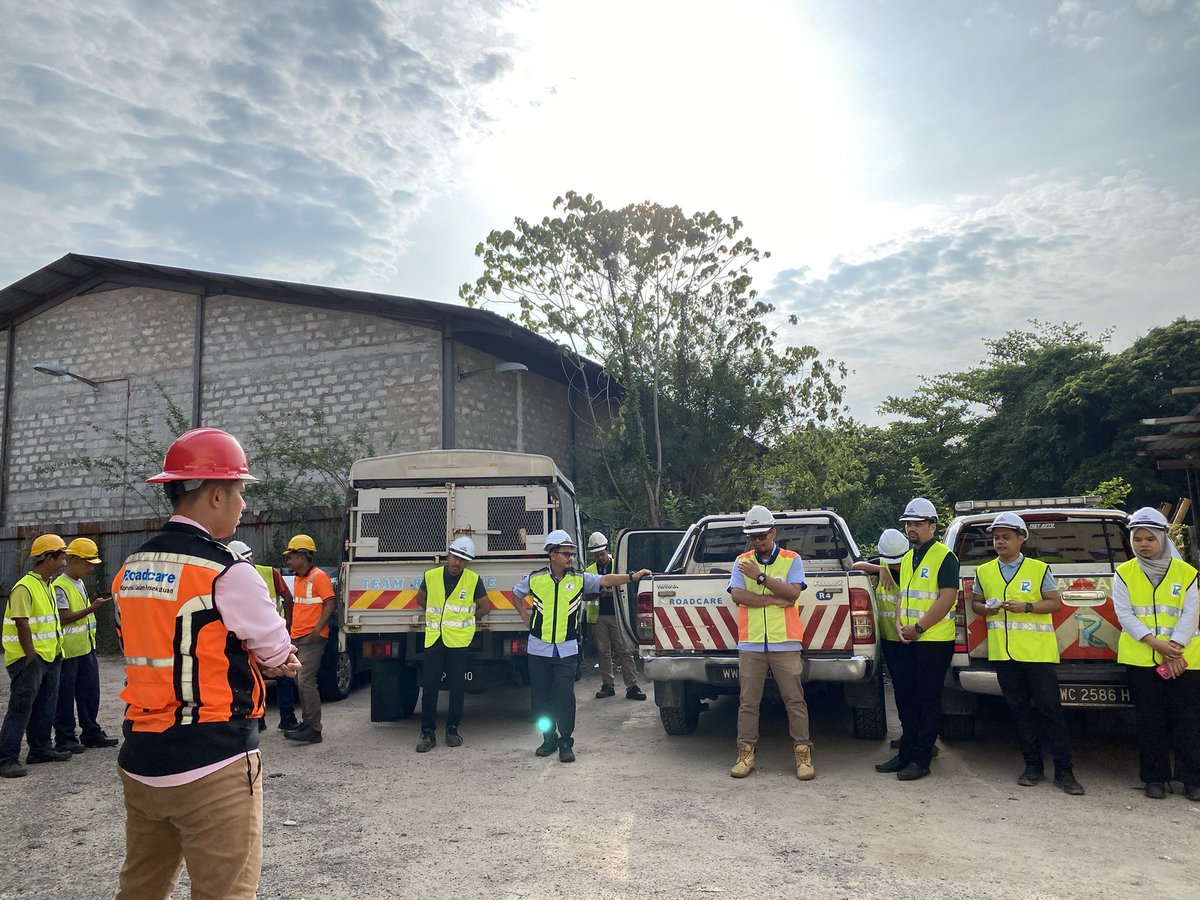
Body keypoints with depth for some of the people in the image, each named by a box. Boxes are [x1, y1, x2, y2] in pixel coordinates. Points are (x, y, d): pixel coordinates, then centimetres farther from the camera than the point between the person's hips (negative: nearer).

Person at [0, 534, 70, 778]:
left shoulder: (48, 586, 13)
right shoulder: (24, 587, -16)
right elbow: (22, 627, -19)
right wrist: (32, 658, -17)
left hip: (49, 657, 9)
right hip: (29, 659, -9)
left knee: (45, 706, 15)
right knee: (21, 707, -7)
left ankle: (40, 749, 25)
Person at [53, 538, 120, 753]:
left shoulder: (80, 583, 14)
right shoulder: (60, 586, -14)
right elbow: (63, 617, -21)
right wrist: (92, 608, -24)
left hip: (85, 648, 9)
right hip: (68, 651, -9)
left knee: (90, 693, 11)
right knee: (65, 697, 1)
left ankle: (91, 734, 18)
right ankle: (64, 738, 10)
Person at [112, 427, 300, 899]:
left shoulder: (128, 572, 6)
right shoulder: (228, 573, -17)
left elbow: (166, 653, 10)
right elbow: (278, 656, -6)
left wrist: (254, 659, 9)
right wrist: (261, 657, 16)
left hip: (139, 765, 8)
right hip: (212, 770, -7)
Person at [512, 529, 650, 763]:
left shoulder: (580, 579, -2)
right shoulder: (535, 579, -2)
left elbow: (604, 580, -15)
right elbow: (516, 594, 17)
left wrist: (632, 577, -28)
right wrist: (525, 617, 8)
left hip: (567, 649, -1)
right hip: (539, 649, 1)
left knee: (565, 697, -6)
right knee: (541, 697, 8)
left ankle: (566, 743, 6)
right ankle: (549, 739, 24)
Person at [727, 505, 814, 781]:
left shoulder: (792, 559, 5)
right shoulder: (741, 561, 10)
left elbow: (793, 593, -9)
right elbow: (737, 595, -4)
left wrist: (761, 576, -17)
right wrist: (775, 599, -10)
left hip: (785, 644, -1)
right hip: (751, 644, 2)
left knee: (795, 701, 1)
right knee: (748, 702, 4)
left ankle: (803, 754, 11)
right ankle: (746, 753, 13)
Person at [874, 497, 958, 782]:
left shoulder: (944, 556, -10)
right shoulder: (907, 558, 15)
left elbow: (947, 598, -18)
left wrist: (918, 628, -16)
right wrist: (899, 624, 1)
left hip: (934, 641, -8)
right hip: (907, 641, 8)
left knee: (928, 700, 0)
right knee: (905, 697, 12)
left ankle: (921, 760, 7)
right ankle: (906, 753, 22)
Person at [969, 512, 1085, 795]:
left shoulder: (1039, 569, 0)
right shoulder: (983, 572, 9)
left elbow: (1055, 603, 0)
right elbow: (975, 603, 16)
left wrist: (1026, 607, -16)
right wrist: (986, 609, -7)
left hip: (1037, 651, -3)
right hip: (1003, 653, 3)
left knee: (1050, 707, -4)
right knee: (1019, 708, 9)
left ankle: (1063, 771, 3)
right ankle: (1033, 765, 19)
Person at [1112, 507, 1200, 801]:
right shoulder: (1124, 573, 4)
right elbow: (1124, 614, -3)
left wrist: (1175, 651, -14)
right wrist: (1156, 643, -15)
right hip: (1140, 659, 0)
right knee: (1150, 721, 5)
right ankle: (1155, 778, 15)